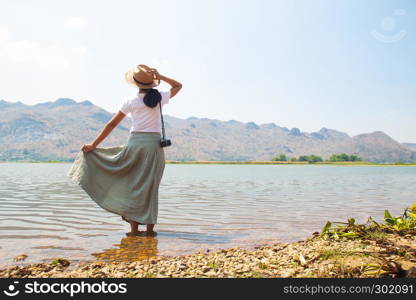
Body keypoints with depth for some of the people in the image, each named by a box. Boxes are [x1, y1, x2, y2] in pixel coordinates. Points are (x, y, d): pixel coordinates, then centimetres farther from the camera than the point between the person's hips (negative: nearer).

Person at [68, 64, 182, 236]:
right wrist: (160, 77, 10)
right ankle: (150, 227, 11)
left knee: (133, 186, 6)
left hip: (135, 142, 0)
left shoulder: (131, 102, 2)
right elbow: (178, 86, 21)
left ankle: (134, 228, 7)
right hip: (155, 143, 1)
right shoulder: (159, 98, 3)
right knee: (150, 187, 7)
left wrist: (93, 145, 7)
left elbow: (112, 124, 2)